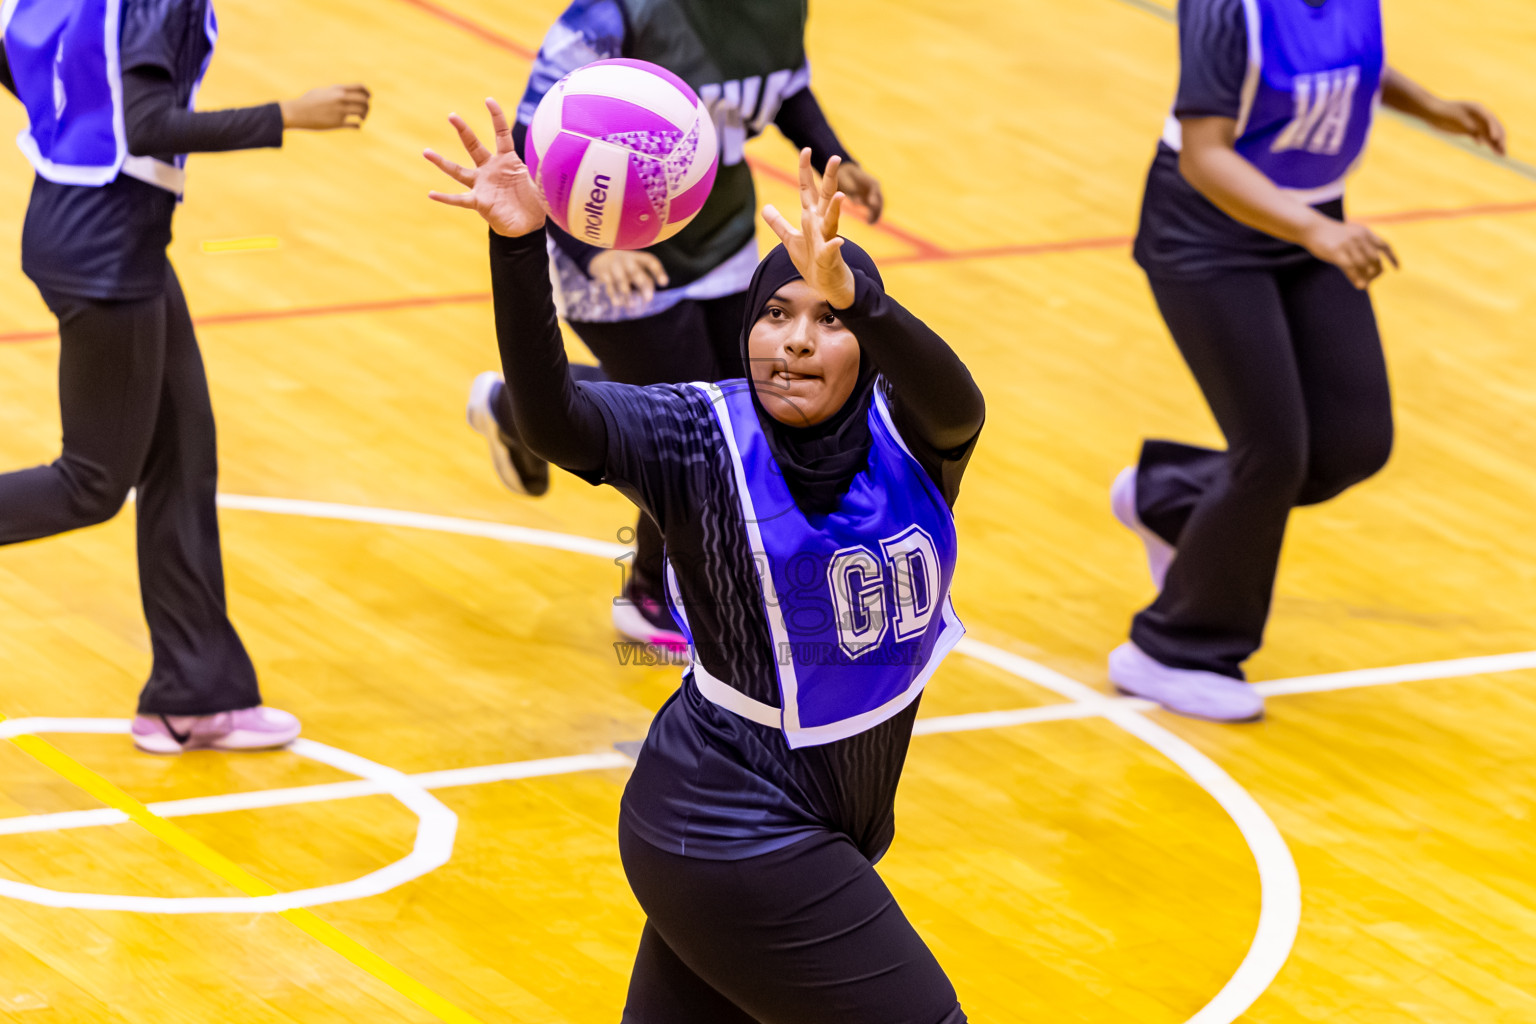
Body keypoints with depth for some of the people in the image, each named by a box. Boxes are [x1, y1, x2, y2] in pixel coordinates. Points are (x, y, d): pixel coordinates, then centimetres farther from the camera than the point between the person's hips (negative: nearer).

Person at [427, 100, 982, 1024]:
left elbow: (957, 403, -34)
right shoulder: (701, 441, -15)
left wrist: (850, 290, -54)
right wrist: (520, 246, -48)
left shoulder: (910, 436, -9)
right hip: (736, 834, -5)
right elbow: (553, 418, -32)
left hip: (825, 834, 5)